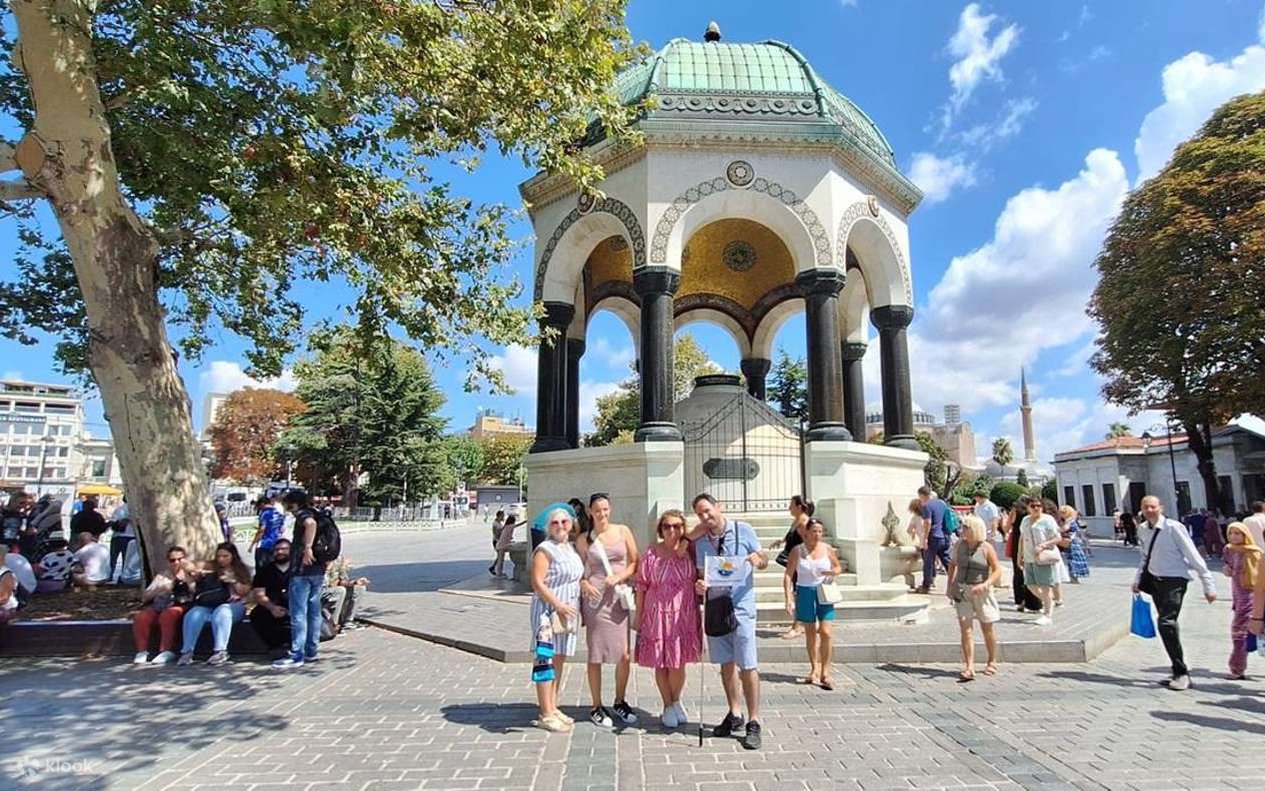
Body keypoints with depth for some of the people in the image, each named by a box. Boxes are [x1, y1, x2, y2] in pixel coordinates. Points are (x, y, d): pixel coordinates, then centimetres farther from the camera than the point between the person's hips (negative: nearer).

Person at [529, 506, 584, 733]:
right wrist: (559, 605, -22)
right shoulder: (545, 550, -12)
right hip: (548, 611, -8)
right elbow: (537, 583, -18)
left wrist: (576, 608, 14)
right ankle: (546, 715, 4)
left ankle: (553, 708, 25)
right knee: (547, 659, -3)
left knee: (559, 660, 14)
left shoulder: (570, 548, 12)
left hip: (567, 611, 8)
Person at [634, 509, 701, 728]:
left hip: (684, 614, 1)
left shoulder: (690, 551, -2)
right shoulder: (651, 554, -5)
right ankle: (668, 706, 28)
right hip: (658, 614, -1)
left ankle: (676, 702, 33)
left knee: (678, 662, 8)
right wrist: (638, 615, 0)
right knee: (661, 663, 8)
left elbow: (699, 579, 7)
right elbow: (641, 586, -1)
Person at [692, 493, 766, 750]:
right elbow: (702, 573, 11)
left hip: (741, 604, -4)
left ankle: (753, 723, 7)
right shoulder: (701, 541, 5)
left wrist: (758, 560, -19)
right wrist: (700, 585, -11)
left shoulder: (744, 530, -4)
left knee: (747, 665, -4)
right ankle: (734, 714, 27)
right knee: (726, 663, 13)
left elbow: (763, 563, 3)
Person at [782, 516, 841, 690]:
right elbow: (788, 575, -5)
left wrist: (833, 572, -12)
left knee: (826, 631, -10)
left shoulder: (827, 549, -2)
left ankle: (825, 672, 1)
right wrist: (789, 598, -12)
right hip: (805, 592, 0)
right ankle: (815, 669, 28)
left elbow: (838, 567, 12)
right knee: (810, 632, 12)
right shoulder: (798, 551, -6)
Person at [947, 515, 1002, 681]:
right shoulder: (959, 545, 1)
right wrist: (950, 586, 8)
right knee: (965, 630, -6)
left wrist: (985, 585, -23)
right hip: (962, 591, 2)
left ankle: (992, 662, 35)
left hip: (981, 592, -2)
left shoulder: (986, 548, -9)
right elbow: (953, 565, 14)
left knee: (987, 629, 13)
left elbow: (997, 570, -9)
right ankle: (969, 668, -7)